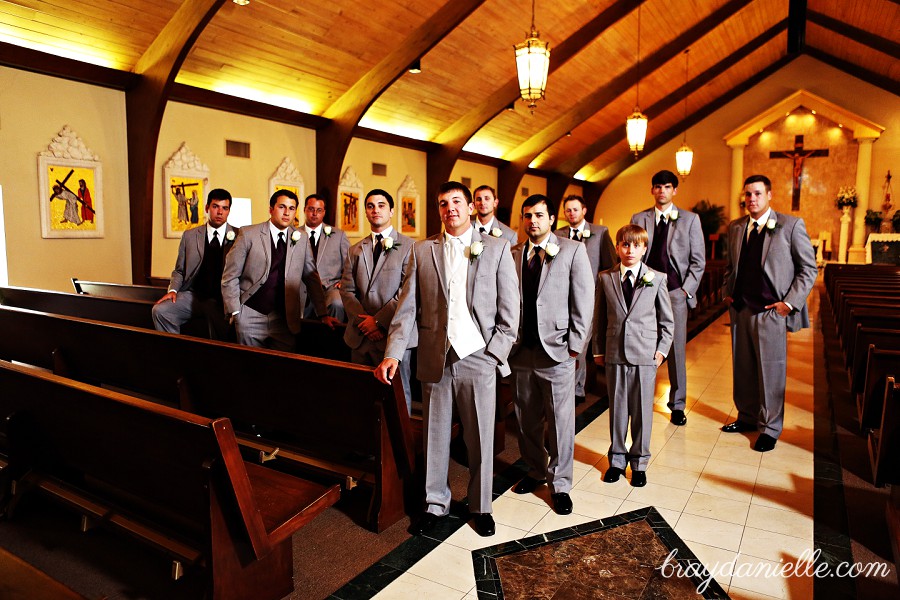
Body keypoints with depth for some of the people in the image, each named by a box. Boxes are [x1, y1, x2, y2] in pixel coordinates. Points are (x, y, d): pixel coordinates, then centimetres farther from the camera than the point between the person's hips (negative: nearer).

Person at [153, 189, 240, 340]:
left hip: (222, 299, -3)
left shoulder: (239, 236, 3)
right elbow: (179, 270, 16)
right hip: (192, 295, 3)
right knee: (159, 310, -20)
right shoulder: (189, 236, 11)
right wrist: (173, 290, -3)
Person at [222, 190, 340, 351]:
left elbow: (312, 278, 7)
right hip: (251, 316, -1)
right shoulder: (249, 234, -2)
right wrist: (235, 313, -7)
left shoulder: (301, 238, 5)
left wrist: (323, 315, 2)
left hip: (285, 319, 2)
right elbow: (230, 277, -1)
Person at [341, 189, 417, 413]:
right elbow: (347, 291, 9)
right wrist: (363, 319, -8)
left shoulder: (408, 247, -1)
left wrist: (379, 321, -13)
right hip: (360, 336, 5)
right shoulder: (355, 250, 16)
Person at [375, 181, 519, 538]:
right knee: (435, 436, 12)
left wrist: (495, 355, -7)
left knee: (481, 438, 9)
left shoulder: (497, 248, 2)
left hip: (478, 359, -1)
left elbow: (509, 309, 0)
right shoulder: (422, 251, 7)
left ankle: (481, 506, 30)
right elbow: (407, 307, 3)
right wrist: (393, 354, -7)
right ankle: (435, 504, 31)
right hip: (435, 359, 2)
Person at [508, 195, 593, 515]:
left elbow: (584, 300, -3)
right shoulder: (513, 254, 7)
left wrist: (576, 343, -8)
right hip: (521, 350, 3)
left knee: (561, 420, 4)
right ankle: (536, 471, 34)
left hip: (557, 349, -3)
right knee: (526, 420, 14)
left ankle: (560, 484, 20)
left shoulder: (573, 250, 0)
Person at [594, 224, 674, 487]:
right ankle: (617, 459, 27)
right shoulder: (605, 278, 4)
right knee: (617, 409, 10)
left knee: (642, 410, 7)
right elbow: (600, 318, 7)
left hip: (645, 356, -1)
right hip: (614, 354, 1)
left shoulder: (656, 279, 2)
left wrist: (662, 350, -1)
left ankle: (639, 463, 24)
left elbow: (667, 320, 7)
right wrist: (598, 350, 5)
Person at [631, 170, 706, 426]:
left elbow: (698, 260, 5)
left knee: (676, 349, 3)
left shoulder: (690, 219, 7)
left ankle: (677, 405, 15)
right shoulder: (638, 218, 9)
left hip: (675, 292, -1)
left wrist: (686, 290, -4)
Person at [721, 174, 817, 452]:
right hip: (740, 310, 5)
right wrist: (727, 292, 10)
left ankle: (769, 428, 14)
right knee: (743, 368, 13)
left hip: (771, 312, -5)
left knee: (771, 372, 1)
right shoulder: (735, 227, 11)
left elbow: (809, 268, -2)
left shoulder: (791, 225, -3)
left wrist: (790, 303, -8)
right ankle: (747, 417, 29)